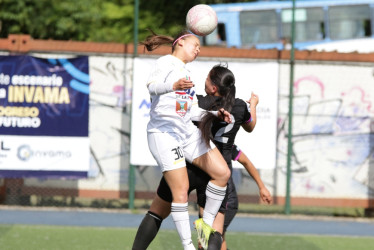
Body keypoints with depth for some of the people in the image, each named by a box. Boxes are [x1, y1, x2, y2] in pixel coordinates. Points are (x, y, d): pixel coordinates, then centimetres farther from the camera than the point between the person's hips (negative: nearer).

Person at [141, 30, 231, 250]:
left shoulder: (187, 75, 24)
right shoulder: (168, 62, -2)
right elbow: (152, 86, -22)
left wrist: (216, 114, 5)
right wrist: (174, 86, -42)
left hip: (188, 132, 8)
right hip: (164, 132, -8)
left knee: (223, 172, -4)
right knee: (181, 190, -10)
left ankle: (206, 224, 10)